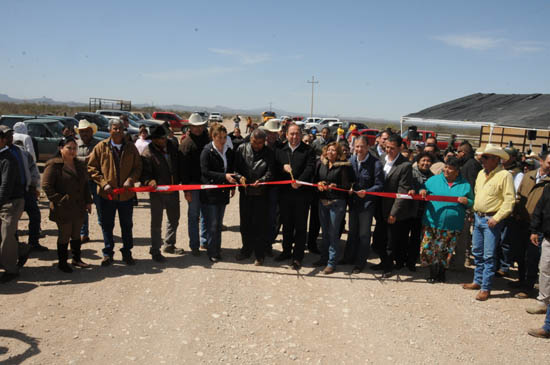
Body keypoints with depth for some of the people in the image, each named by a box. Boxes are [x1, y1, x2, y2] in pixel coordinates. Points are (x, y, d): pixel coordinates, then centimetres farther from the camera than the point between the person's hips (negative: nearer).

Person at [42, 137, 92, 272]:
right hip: (63, 209, -6)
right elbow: (46, 185, -13)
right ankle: (62, 262, 19)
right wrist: (60, 200, -17)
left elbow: (85, 185, 19)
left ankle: (76, 259, 30)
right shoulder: (54, 165, -10)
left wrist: (88, 201, 12)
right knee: (64, 236, 5)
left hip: (79, 208, 6)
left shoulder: (80, 165, 12)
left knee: (76, 234, 16)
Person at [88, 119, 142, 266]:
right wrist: (103, 183, -11)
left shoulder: (131, 147, 3)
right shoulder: (101, 147, -1)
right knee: (107, 225, 9)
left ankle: (127, 253, 26)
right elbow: (91, 167, 0)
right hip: (107, 194, -1)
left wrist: (131, 179, -13)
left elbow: (137, 167, 6)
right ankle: (108, 254, 22)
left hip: (126, 194, 1)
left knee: (127, 226, 12)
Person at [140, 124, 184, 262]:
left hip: (173, 190, 6)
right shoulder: (148, 153, -13)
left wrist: (180, 181, 8)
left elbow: (179, 166, 13)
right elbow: (144, 173, -17)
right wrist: (149, 181, -35)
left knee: (174, 219, 18)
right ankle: (155, 251, 14)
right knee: (156, 223, 3)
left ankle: (169, 245, 36)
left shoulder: (172, 148, 4)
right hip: (157, 192, -6)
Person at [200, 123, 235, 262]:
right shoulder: (207, 151, -9)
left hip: (223, 192, 5)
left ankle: (217, 250, 23)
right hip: (210, 193, -5)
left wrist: (232, 186, 10)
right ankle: (212, 252, 7)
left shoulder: (229, 152, 7)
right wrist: (224, 176, -23)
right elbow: (205, 171, -16)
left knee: (218, 223, 13)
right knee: (212, 224, -3)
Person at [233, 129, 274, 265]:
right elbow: (235, 167, 3)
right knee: (245, 222, 13)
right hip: (245, 192, 3)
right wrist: (239, 177, -17)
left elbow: (270, 172, -9)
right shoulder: (242, 149, 4)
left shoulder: (269, 153, -1)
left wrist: (261, 180, -28)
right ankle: (246, 249, 31)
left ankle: (260, 254, 14)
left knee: (260, 224, 1)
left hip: (261, 193, -3)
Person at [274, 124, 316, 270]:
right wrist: (283, 167, -13)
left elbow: (310, 168, -13)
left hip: (302, 193, -4)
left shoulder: (308, 150, -1)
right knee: (286, 224, 15)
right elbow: (274, 168, 8)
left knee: (300, 226, 3)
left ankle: (297, 256, 11)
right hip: (284, 193, 4)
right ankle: (286, 251, 30)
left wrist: (300, 181, -27)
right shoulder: (281, 150, 10)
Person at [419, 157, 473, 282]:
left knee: (446, 252, 7)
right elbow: (423, 189, 13)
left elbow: (472, 202, 11)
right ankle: (433, 273, 16)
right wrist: (422, 191, -10)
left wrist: (466, 201, -11)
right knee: (429, 249, -1)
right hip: (432, 222, 0)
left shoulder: (465, 185, 6)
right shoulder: (434, 179, 6)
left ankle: (441, 273, 26)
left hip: (452, 225, 0)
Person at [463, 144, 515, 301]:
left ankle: (485, 288, 5)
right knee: (477, 252, 16)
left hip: (491, 220, -8)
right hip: (478, 217, 8)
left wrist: (496, 218, -19)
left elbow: (509, 200, -16)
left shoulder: (505, 175, -13)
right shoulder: (481, 173, 10)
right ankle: (477, 281, 30)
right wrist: (474, 211, 14)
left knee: (489, 256, -3)